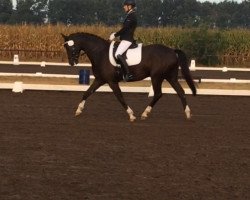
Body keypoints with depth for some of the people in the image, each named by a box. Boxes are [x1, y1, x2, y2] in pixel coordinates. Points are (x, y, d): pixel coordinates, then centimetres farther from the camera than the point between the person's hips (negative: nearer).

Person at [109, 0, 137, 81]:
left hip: (127, 40, -11)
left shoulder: (131, 16, -13)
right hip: (126, 39, 11)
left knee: (118, 54, -26)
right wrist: (115, 34, 13)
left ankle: (128, 74, -30)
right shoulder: (130, 16, 19)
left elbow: (125, 29, -17)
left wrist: (115, 35, -11)